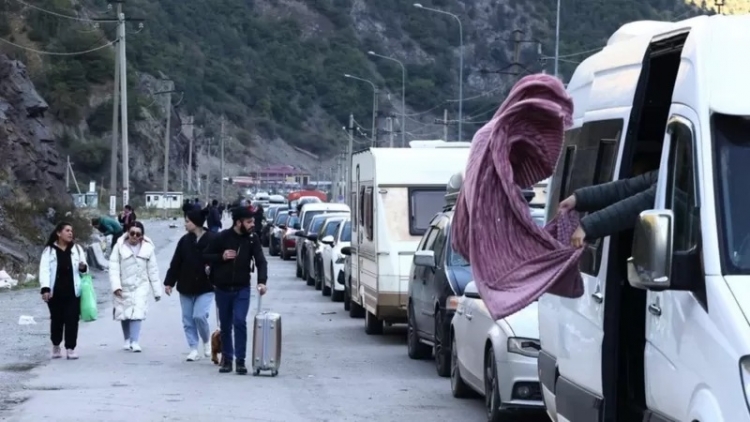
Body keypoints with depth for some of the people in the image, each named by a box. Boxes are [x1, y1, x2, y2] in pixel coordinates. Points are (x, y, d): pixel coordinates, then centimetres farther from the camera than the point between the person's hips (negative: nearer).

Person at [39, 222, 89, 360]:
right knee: (57, 319, 9)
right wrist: (45, 289, -20)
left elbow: (84, 269, 13)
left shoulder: (77, 249, 8)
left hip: (73, 291, 2)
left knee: (72, 319, -3)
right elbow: (44, 270, -9)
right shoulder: (49, 250, -2)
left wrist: (83, 267, -12)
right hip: (55, 292, -1)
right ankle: (56, 346, 28)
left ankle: (70, 348, 1)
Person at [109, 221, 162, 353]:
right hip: (123, 286, 1)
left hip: (140, 285, -1)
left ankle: (135, 341, -14)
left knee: (137, 312, -14)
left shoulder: (148, 248, -1)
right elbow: (114, 267, -9)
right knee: (124, 313, 10)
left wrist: (157, 290, 4)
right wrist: (116, 285, -20)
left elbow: (153, 270, 3)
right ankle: (127, 340, 26)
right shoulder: (120, 246, -5)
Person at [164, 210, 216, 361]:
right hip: (186, 287, 5)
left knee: (199, 315, -16)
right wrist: (169, 282, 5)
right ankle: (194, 349, 15)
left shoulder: (212, 240, -9)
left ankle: (207, 341, 11)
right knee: (188, 319, 5)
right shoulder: (184, 240, 5)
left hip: (205, 287, -5)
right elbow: (176, 263, 6)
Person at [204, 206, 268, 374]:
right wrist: (221, 256, -17)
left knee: (240, 322, -14)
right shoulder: (222, 237, -8)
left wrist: (262, 281, -24)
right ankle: (227, 359, 21)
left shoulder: (253, 239, -4)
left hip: (242, 289, 0)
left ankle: (240, 360, -9)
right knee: (225, 326, 9)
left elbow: (260, 261, -9)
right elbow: (205, 256, 0)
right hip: (222, 289, 0)